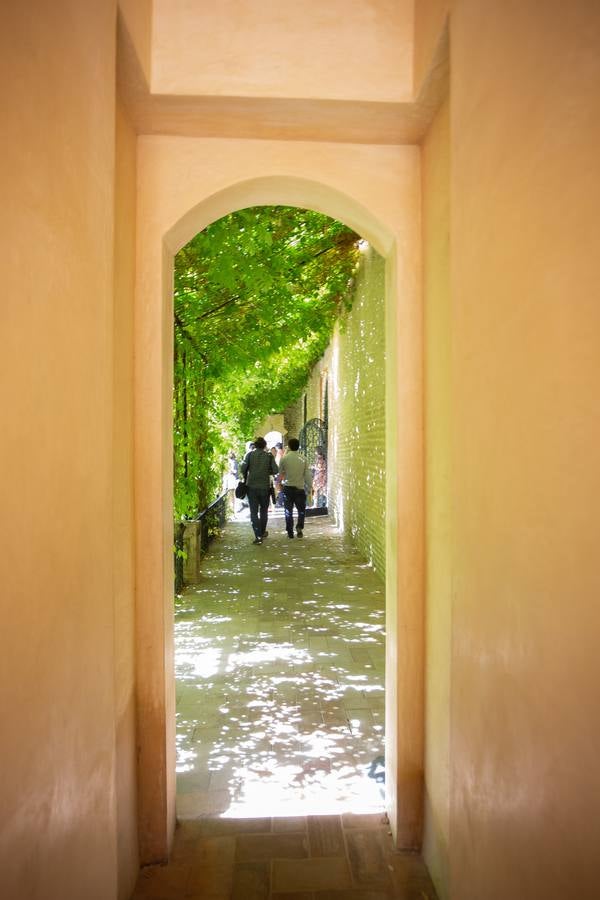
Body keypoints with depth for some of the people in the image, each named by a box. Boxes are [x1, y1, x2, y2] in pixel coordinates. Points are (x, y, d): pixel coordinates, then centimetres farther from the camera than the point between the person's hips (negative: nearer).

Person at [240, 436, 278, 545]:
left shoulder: (250, 454, -1)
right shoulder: (269, 456, 1)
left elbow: (243, 468, -8)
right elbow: (275, 470, -4)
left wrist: (246, 477, 11)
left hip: (252, 486, -1)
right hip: (265, 486, 1)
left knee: (254, 512, 1)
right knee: (264, 510, 19)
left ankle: (258, 536, -8)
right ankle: (262, 532, 30)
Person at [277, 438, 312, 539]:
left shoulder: (284, 458, -7)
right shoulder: (303, 459, -4)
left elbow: (280, 472, 3)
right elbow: (308, 475, -4)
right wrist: (310, 487, 6)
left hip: (288, 488, 0)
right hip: (300, 488, 0)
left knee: (288, 511, 10)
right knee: (301, 510, 15)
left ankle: (290, 532, 12)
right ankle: (299, 527, -4)